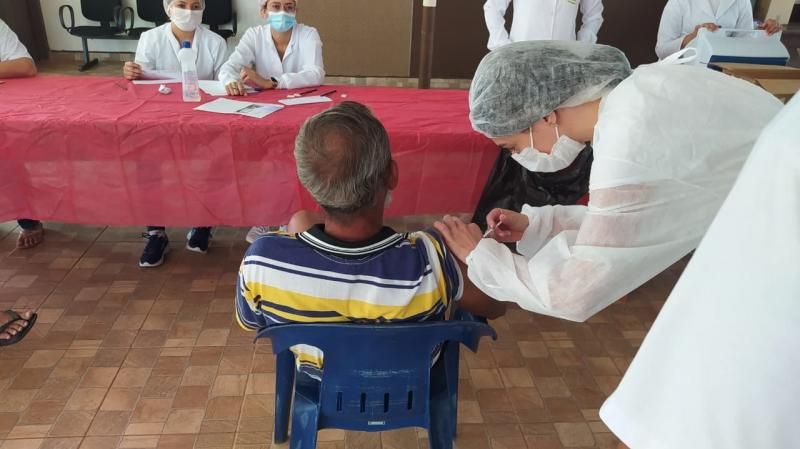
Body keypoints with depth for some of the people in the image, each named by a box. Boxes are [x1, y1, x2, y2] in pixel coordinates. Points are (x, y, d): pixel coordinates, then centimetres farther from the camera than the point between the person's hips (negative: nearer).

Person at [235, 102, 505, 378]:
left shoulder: (262, 259, -38)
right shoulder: (429, 259, -42)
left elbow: (250, 323, -13)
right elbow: (494, 306, -20)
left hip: (314, 378, 1)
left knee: (300, 221, 18)